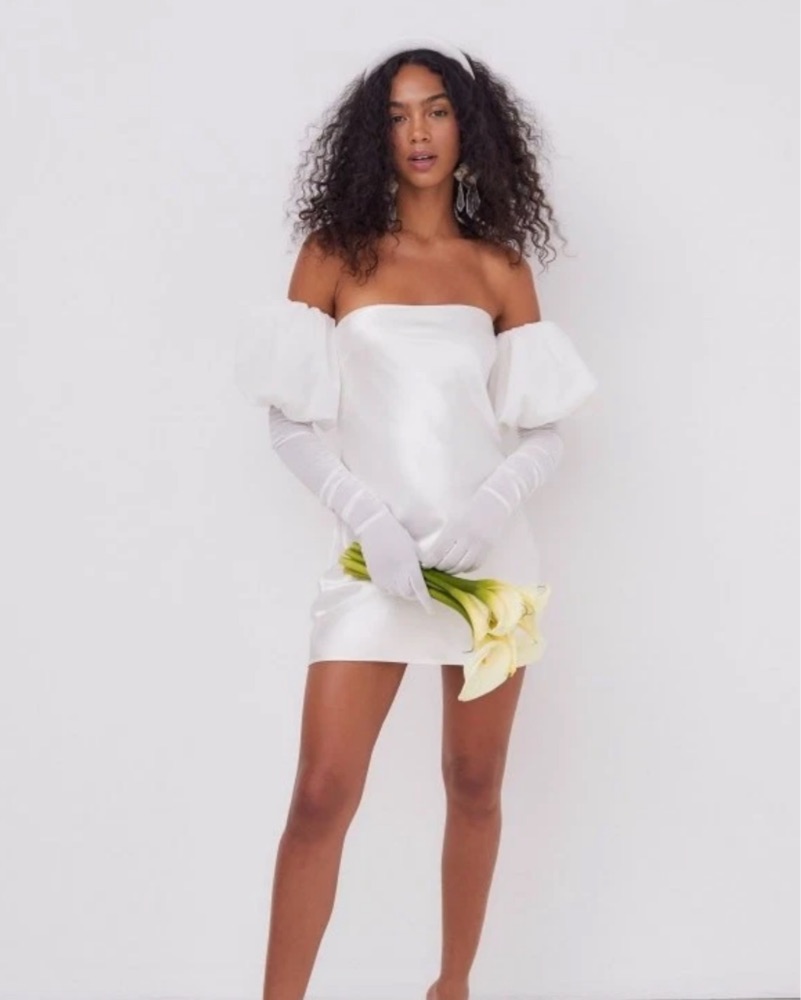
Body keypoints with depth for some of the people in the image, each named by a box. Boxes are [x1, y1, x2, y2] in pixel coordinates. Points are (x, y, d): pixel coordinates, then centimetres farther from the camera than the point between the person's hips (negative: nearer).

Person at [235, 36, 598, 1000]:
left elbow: (544, 431, 5)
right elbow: (289, 418, -1)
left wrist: (489, 510, -15)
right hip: (375, 550, -2)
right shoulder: (334, 252, 3)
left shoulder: (499, 267, 7)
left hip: (491, 548, 2)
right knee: (323, 794, -8)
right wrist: (367, 515, -15)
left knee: (474, 781, 9)